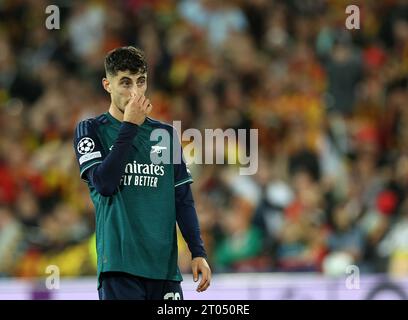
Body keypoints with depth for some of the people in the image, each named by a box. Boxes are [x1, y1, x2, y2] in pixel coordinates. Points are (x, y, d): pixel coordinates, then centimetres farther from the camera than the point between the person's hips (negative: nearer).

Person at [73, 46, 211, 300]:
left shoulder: (166, 134, 15)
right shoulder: (91, 130, 4)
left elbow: (183, 199, 14)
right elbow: (104, 184, -12)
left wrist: (198, 251, 3)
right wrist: (130, 126, -10)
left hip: (165, 268, 4)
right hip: (119, 266, -4)